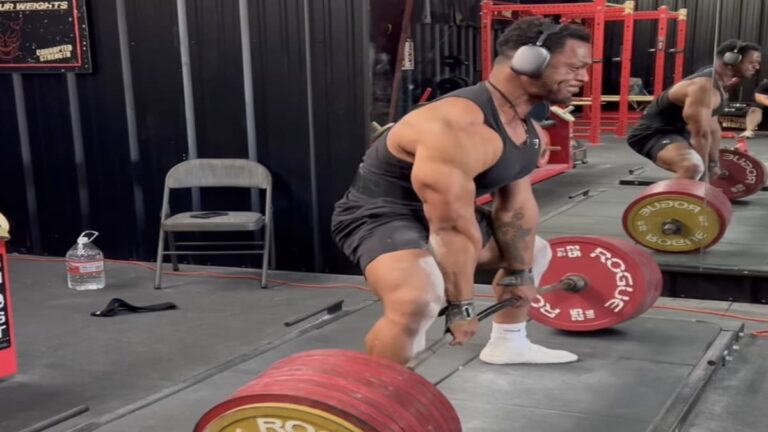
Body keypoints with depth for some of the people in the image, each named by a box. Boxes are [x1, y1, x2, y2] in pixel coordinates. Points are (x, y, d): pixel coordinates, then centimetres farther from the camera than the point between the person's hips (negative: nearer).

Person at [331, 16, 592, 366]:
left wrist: (520, 273, 11)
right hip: (380, 214, -10)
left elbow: (516, 205, 8)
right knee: (419, 301, -38)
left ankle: (507, 344, 40)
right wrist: (461, 307, -22)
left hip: (451, 212, 10)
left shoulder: (527, 130, -1)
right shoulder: (459, 129, -33)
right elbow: (451, 228, -30)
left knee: (533, 251, 24)